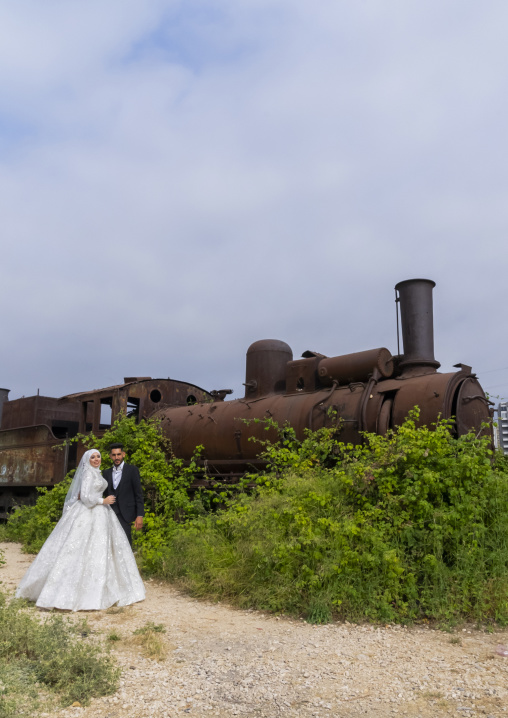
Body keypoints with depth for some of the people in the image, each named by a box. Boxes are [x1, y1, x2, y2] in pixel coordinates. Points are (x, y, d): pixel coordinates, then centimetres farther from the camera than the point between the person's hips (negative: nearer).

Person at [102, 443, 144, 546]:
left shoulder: (132, 470, 0)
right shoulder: (106, 473, 13)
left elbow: (138, 494, -3)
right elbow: (105, 494, 15)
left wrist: (140, 515, -9)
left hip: (125, 515, -4)